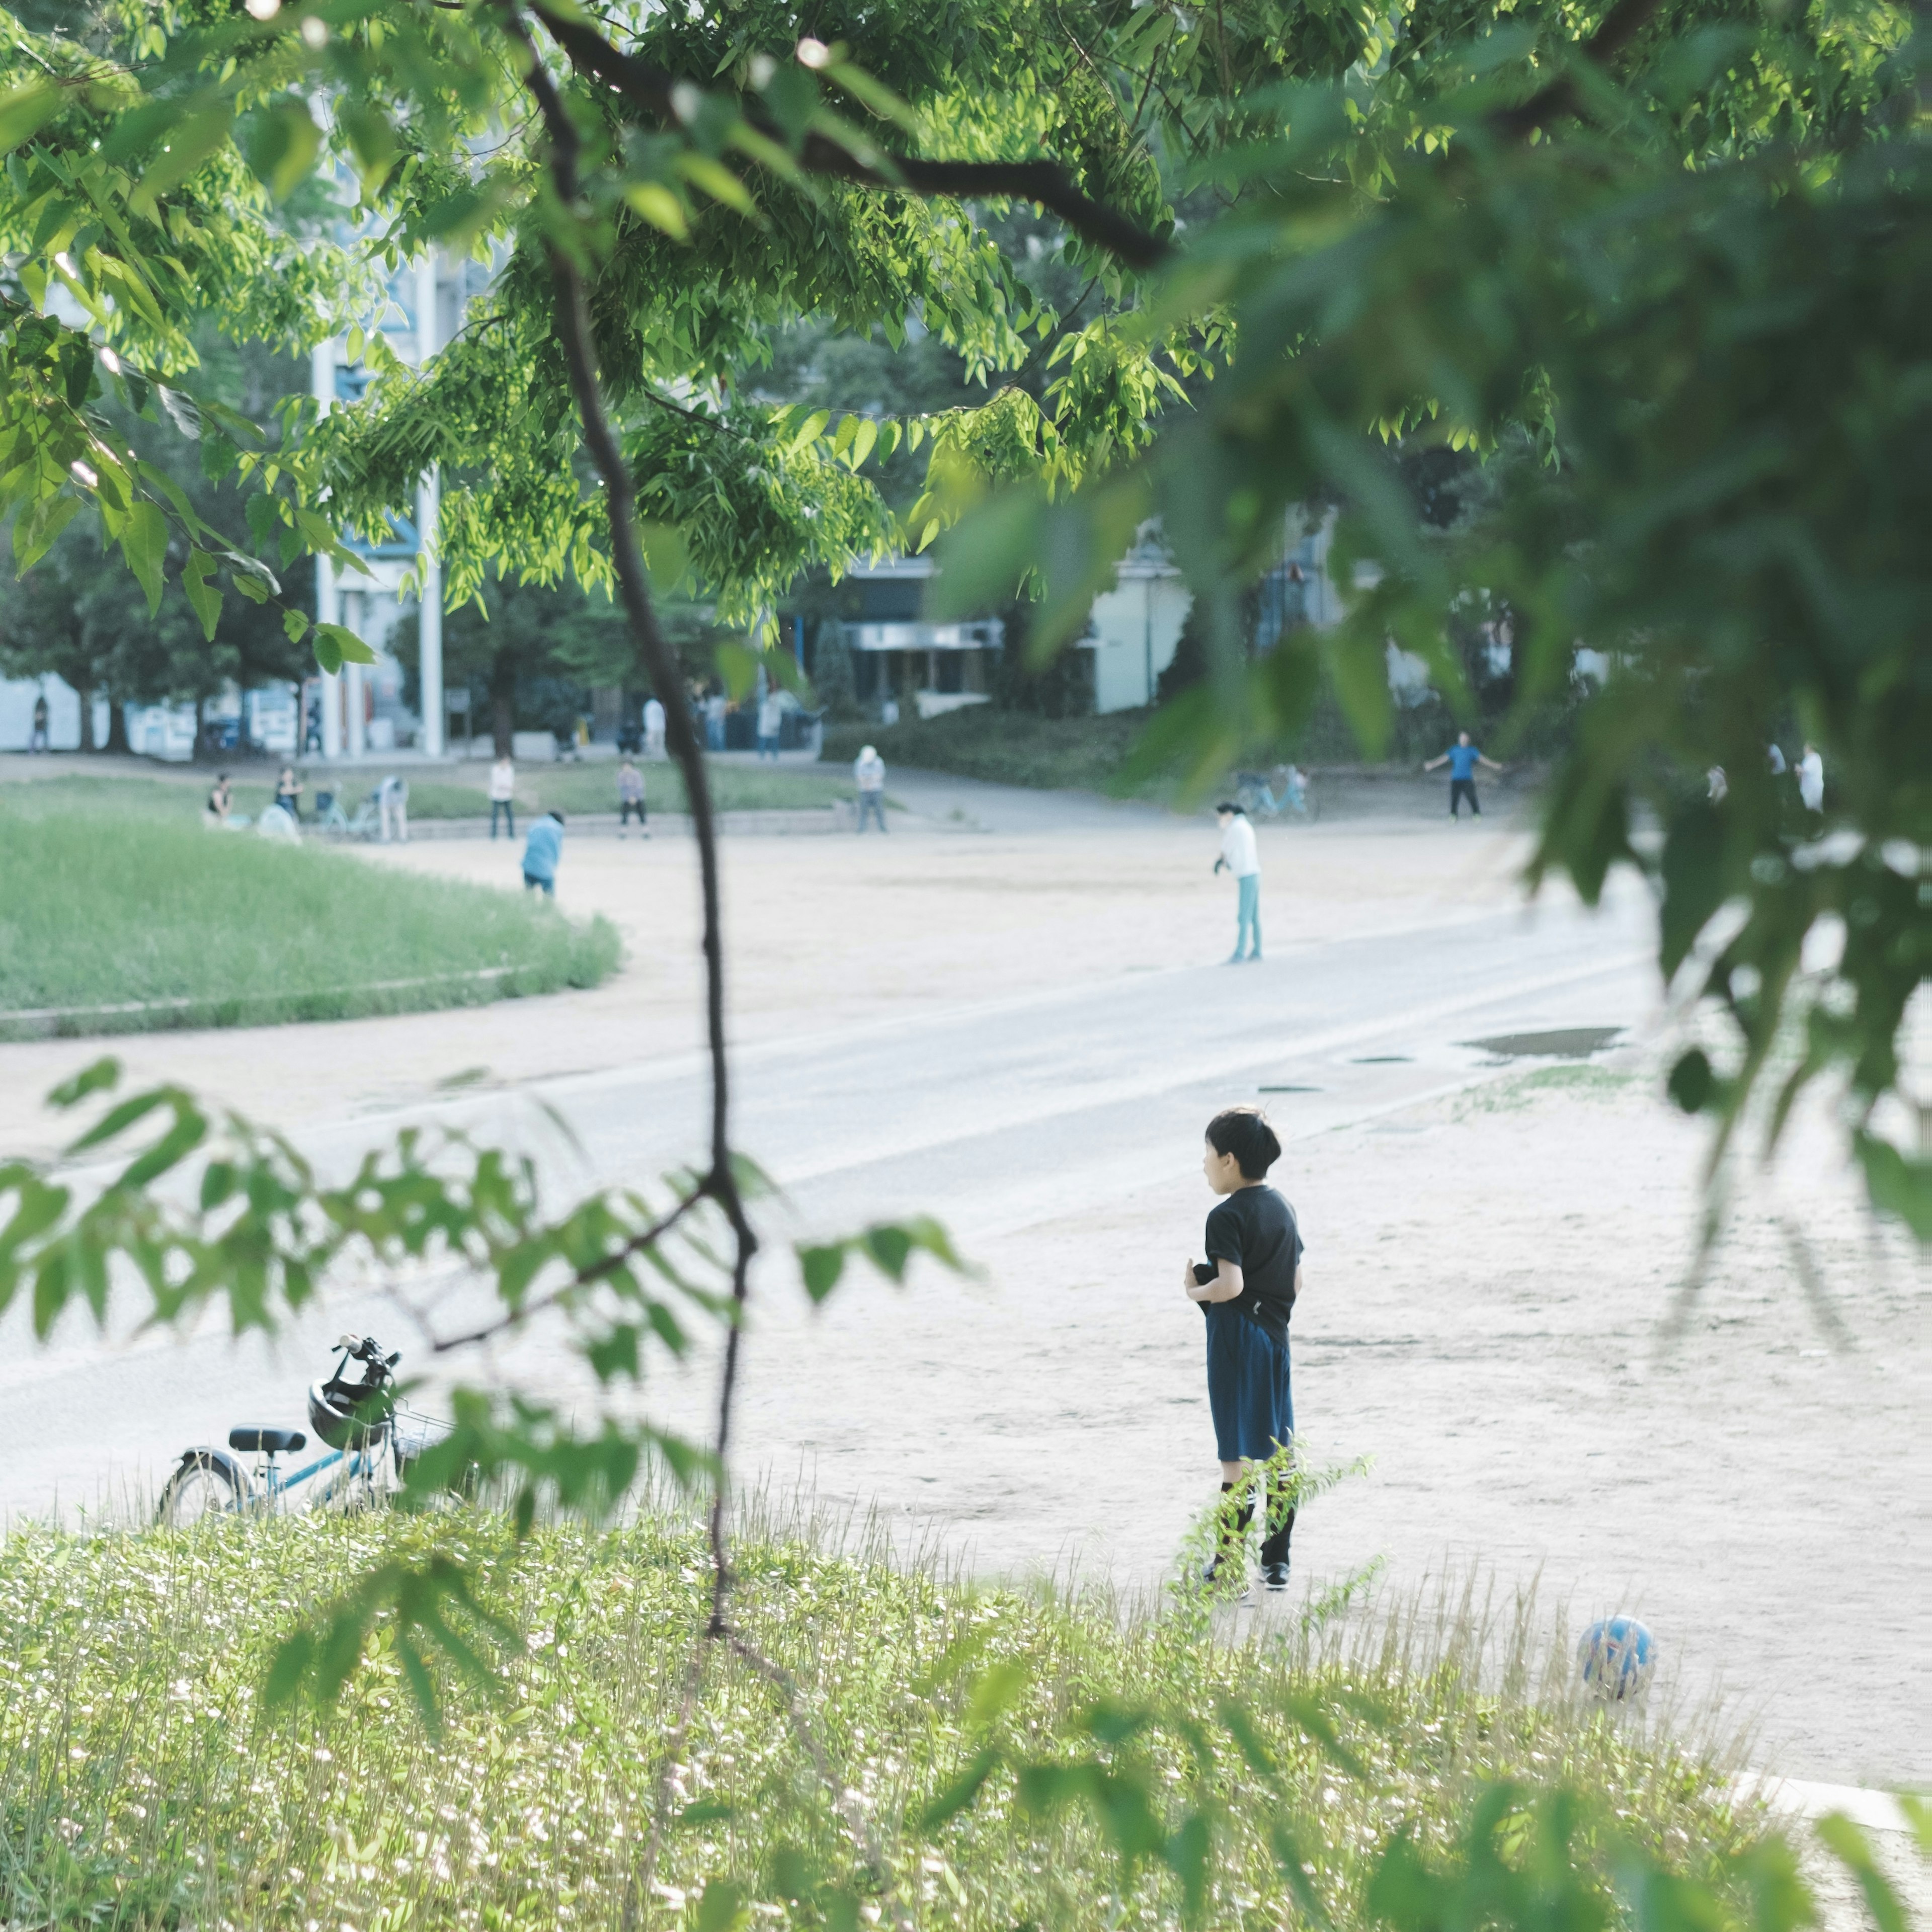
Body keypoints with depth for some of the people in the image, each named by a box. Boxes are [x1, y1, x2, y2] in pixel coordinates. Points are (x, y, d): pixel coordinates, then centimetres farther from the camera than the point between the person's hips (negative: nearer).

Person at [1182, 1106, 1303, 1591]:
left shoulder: (1227, 1216, -15)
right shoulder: (1282, 1209, 10)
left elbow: (1231, 1284, -25)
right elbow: (1296, 1282, 13)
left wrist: (1195, 1290, -9)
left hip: (1235, 1337, -8)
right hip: (1275, 1335, 8)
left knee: (1238, 1456, -4)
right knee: (1279, 1452, 11)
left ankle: (1230, 1563, 1)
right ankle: (1277, 1561, 15)